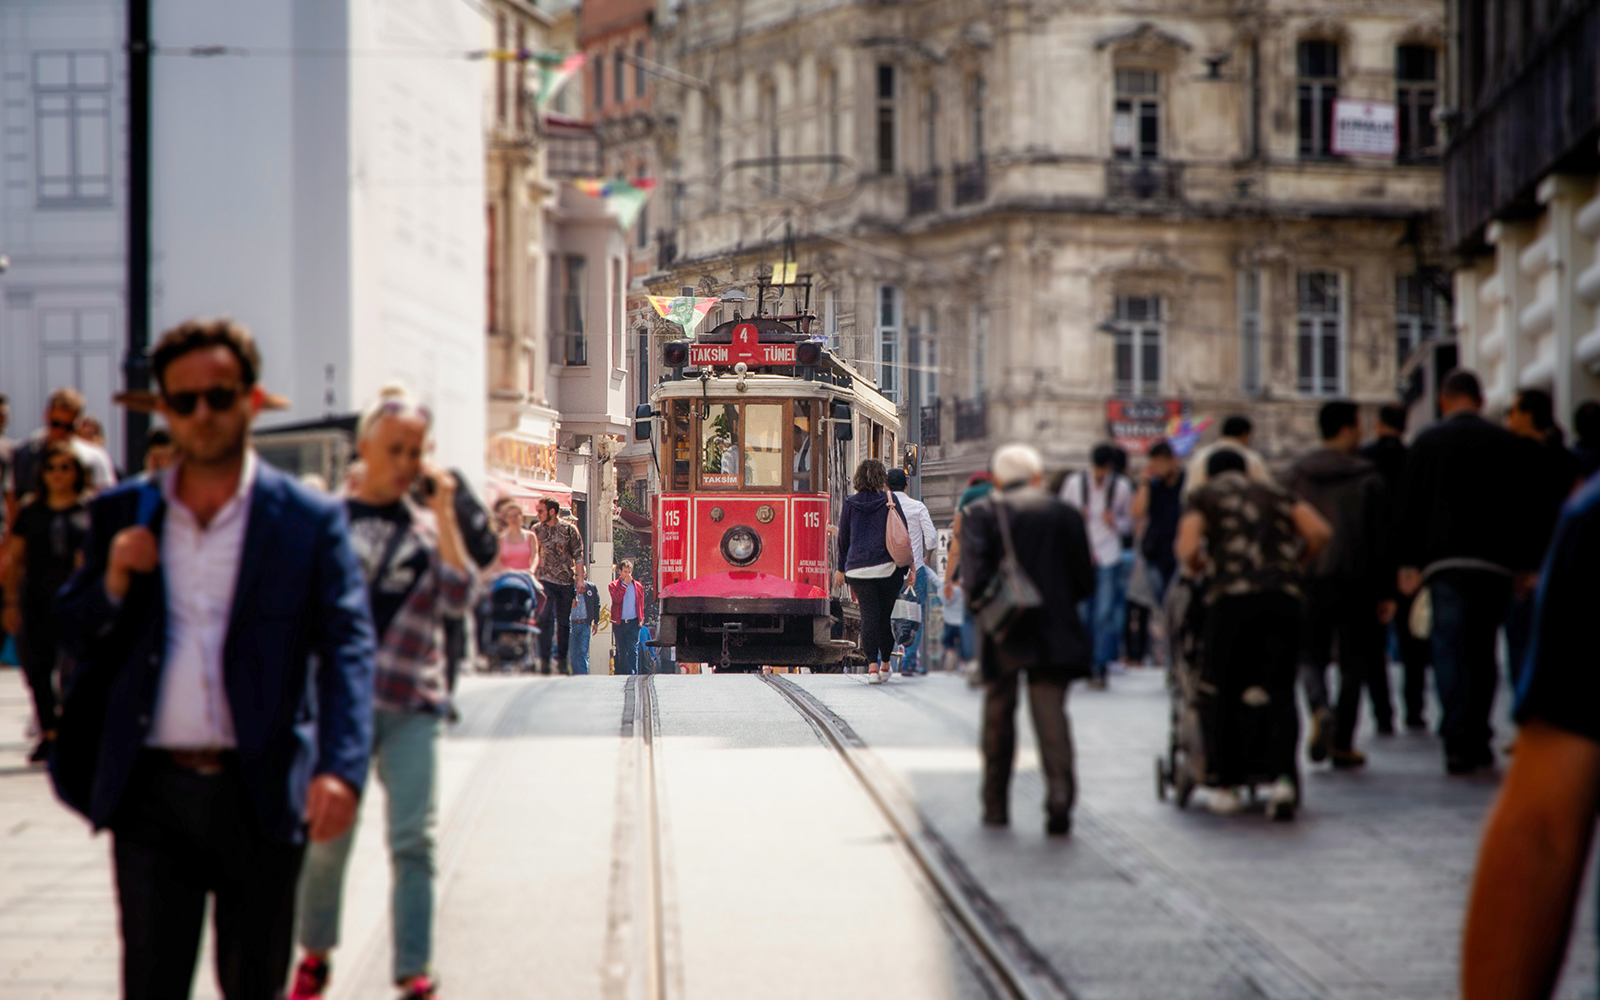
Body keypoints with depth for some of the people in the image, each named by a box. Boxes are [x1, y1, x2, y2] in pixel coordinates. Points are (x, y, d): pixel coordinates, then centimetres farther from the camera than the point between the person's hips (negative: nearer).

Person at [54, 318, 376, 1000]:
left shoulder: (309, 522, 1)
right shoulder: (122, 515, 9)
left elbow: (347, 649, -7)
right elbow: (72, 637, 13)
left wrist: (342, 768, -23)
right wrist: (113, 585, -9)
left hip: (259, 796, -1)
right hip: (152, 792, 1)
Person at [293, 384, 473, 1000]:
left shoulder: (427, 525, 9)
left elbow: (459, 599, -4)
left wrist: (444, 516, -8)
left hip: (411, 704, 1)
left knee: (415, 839, -7)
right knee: (326, 836, 3)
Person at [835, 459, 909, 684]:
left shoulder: (850, 504, 3)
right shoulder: (890, 501, 0)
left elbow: (844, 538, 9)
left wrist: (841, 569, 17)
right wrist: (905, 567, 6)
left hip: (858, 568, 0)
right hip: (888, 568, 0)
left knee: (869, 614, -3)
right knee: (886, 613, 13)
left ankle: (872, 665, -16)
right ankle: (885, 663, 25)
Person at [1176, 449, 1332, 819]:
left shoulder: (1203, 496, 16)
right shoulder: (1274, 494, 24)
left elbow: (1187, 550, 0)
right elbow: (1319, 532, 9)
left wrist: (1197, 566, 21)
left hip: (1232, 595, -2)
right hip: (1283, 596, 2)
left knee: (1225, 693, 9)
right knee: (1281, 692, 2)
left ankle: (1227, 785, 13)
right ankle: (1283, 775, -17)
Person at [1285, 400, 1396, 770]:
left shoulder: (1298, 475, 4)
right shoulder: (1368, 477, -1)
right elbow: (1381, 539, -2)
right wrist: (1386, 593, 2)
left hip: (1309, 578, 1)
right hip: (1355, 581, -1)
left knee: (1311, 656, 9)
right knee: (1353, 660, 8)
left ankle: (1320, 711, -22)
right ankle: (1343, 745, 6)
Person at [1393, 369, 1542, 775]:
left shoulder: (1427, 443, 3)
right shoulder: (1508, 444, 5)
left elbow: (1407, 507, 2)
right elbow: (1526, 508, 5)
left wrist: (1407, 562, 6)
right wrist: (1526, 566, 10)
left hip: (1444, 561, -2)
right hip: (1494, 562, 2)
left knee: (1447, 650, -3)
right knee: (1482, 651, 12)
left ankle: (1457, 743, -14)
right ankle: (1478, 739, 13)